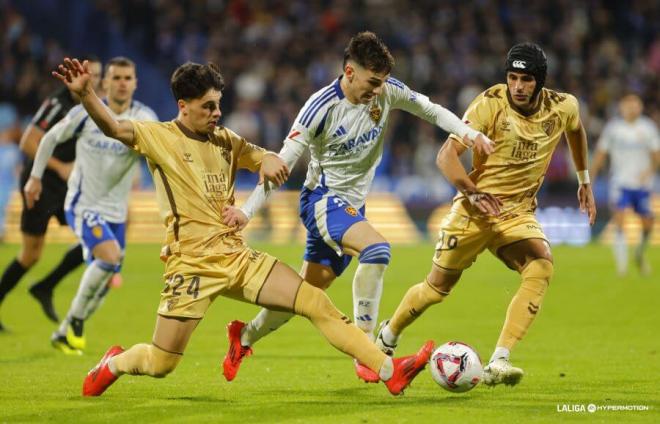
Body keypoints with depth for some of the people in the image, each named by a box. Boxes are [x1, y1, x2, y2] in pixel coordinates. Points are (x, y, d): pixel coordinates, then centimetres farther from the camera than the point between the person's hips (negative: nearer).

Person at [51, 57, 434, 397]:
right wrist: (84, 92, -40)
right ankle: (112, 364, 32)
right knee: (160, 365, -3)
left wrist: (271, 160, -9)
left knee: (318, 304, -6)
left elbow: (267, 159, 17)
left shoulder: (225, 141, 12)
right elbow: (113, 127, -21)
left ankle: (389, 370, -5)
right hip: (193, 264, -5)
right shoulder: (160, 138, -6)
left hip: (237, 256, 5)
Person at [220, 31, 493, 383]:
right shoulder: (321, 107, -20)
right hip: (322, 199, -7)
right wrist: (247, 210, -23)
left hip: (352, 205, 7)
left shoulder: (388, 92, -5)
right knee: (376, 248, -32)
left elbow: (431, 110, 5)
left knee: (309, 291, 11)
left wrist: (469, 133, -14)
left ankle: (244, 337, 33)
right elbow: (282, 162, -18)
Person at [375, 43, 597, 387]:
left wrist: (584, 182, 26)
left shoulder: (562, 108, -5)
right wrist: (472, 193, -35)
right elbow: (447, 155, -20)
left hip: (519, 213, 2)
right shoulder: (490, 104, -17)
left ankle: (498, 364, -30)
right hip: (475, 209, -2)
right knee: (437, 286, 5)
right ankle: (387, 337, 37)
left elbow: (576, 131, 21)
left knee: (541, 266, -27)